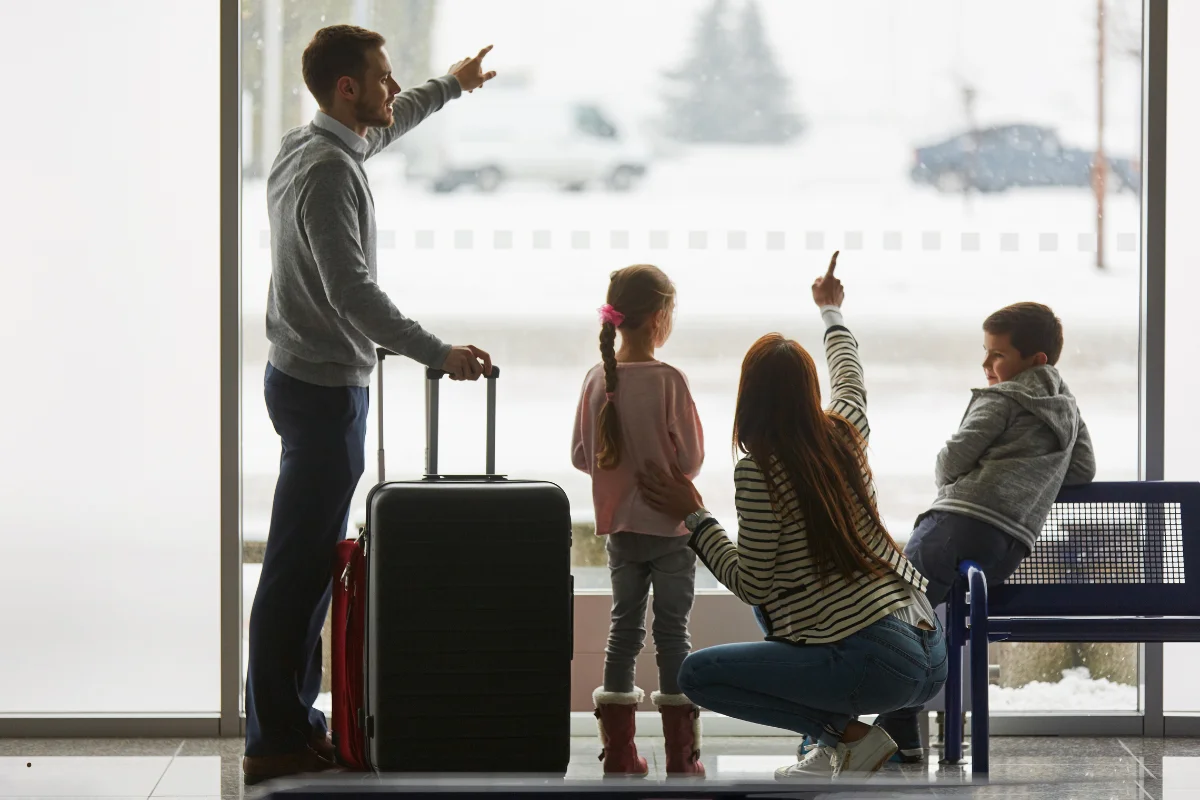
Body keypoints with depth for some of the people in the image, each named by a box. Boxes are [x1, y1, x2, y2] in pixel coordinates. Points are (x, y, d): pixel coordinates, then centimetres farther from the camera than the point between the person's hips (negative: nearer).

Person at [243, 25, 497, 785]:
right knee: (299, 566, -8)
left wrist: (452, 85, 46)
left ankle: (294, 717, 21)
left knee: (314, 560, 15)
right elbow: (353, 291, -28)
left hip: (308, 378, 11)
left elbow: (381, 127, 35)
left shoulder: (310, 146, 11)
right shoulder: (327, 172, -19)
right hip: (324, 387, -11)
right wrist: (438, 354, -29)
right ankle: (276, 740, -6)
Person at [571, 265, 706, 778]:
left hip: (619, 526, 4)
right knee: (672, 632, 2)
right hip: (671, 525, -4)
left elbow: (581, 456, 4)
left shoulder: (597, 379, -2)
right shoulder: (668, 381, -17)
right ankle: (681, 758, 3)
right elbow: (692, 457, -13)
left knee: (624, 627, 12)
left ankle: (619, 753, 13)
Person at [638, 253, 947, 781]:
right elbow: (849, 376, 32)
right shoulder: (843, 433, 8)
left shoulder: (759, 471, -12)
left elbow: (751, 585, -6)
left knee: (697, 674, -3)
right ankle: (835, 752, 18)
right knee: (778, 604, 31)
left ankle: (850, 735, -4)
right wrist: (831, 312, 50)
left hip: (877, 667, -8)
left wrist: (693, 515, 2)